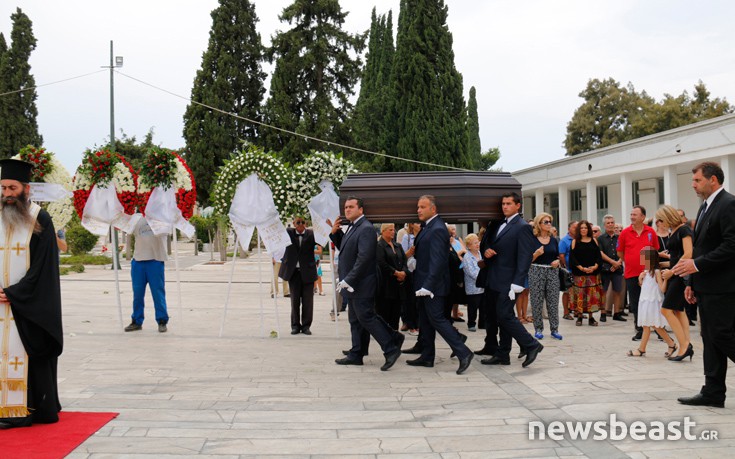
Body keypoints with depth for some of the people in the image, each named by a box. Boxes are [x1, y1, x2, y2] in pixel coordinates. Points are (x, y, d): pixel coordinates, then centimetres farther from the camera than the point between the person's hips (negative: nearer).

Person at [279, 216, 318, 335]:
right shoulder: (288, 233, 3)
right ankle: (295, 325, 15)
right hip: (293, 271, 1)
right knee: (295, 300, 6)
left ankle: (306, 325, 13)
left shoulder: (311, 234, -3)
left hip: (307, 271, -1)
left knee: (307, 300, 3)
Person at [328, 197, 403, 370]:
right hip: (353, 284, 10)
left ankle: (391, 349, -1)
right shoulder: (352, 227, 14)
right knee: (356, 320, 14)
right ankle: (355, 355, 22)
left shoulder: (366, 229, -17)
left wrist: (348, 280, -24)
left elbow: (363, 258, -24)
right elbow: (343, 248, 23)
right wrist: (335, 232, 7)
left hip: (361, 284, -10)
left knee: (366, 318, -8)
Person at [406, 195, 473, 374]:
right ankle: (427, 357, 24)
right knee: (425, 320, 15)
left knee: (437, 319, -8)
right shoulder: (428, 227, 11)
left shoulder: (437, 229, -19)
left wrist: (428, 286, -27)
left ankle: (463, 353, -4)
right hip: (425, 284, 10)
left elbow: (437, 261, -24)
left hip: (433, 285, -10)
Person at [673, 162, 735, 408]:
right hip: (706, 286, 10)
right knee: (710, 338, 9)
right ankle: (713, 392, 14)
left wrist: (697, 265, -19)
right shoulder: (706, 207, 17)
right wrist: (692, 282, 15)